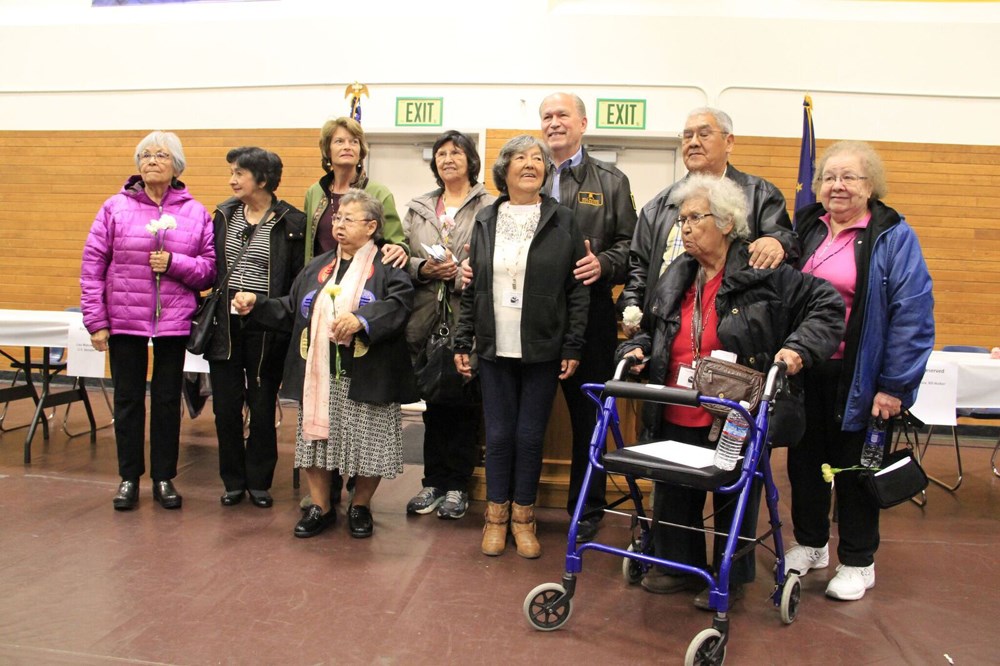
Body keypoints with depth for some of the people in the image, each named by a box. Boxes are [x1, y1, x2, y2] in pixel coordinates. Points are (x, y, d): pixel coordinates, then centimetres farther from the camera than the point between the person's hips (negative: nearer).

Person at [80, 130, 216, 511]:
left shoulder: (196, 213, 2)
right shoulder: (115, 208, 0)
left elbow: (210, 268, 2)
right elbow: (92, 265, -1)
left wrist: (175, 263, -16)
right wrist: (96, 321, -5)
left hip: (174, 322, 1)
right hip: (124, 321, 0)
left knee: (168, 400, 9)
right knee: (128, 399, 9)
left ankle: (164, 478, 21)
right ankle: (129, 478, 22)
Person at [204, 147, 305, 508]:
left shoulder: (290, 222, -5)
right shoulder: (224, 214, 7)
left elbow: (300, 279, -4)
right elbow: (211, 266, 12)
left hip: (266, 326, -3)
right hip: (226, 322, 4)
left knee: (263, 406, 7)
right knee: (226, 405, 7)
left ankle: (259, 482, 22)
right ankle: (233, 481, 22)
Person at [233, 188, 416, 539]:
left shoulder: (387, 267, -1)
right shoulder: (317, 267, 18)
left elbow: (398, 304, -19)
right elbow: (291, 310, 18)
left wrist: (361, 319, -32)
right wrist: (256, 305, 6)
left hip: (365, 376, -4)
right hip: (319, 375, 5)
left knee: (367, 444, 3)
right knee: (315, 438, 8)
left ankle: (360, 506, 25)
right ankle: (320, 506, 25)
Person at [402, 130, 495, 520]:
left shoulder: (490, 208, -1)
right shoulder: (418, 209, 14)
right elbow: (402, 256, 11)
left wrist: (462, 273, -18)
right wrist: (424, 268, -8)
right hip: (428, 321, 4)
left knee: (464, 405, 4)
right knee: (433, 404, 11)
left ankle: (457, 486, 18)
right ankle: (434, 482, 23)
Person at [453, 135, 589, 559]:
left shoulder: (563, 222, 0)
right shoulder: (486, 221, 7)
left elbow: (578, 290, -1)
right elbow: (471, 287, 8)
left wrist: (573, 347, -6)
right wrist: (462, 342, 4)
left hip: (543, 350, -1)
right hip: (495, 349, 2)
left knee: (530, 435, 6)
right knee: (498, 434, 7)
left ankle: (523, 517, 22)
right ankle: (496, 516, 22)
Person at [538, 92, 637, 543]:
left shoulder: (611, 182, 8)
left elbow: (628, 244, 2)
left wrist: (603, 264, -17)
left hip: (588, 316, -1)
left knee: (589, 416, 7)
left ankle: (587, 509, 21)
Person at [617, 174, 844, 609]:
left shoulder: (764, 275, -10)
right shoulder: (676, 278, 9)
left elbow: (828, 305, -8)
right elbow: (653, 329, 23)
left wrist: (799, 347, -21)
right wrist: (638, 348, 3)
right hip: (677, 418, 6)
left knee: (734, 498, 11)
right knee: (673, 494, 15)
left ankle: (730, 578, 30)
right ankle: (677, 565, 35)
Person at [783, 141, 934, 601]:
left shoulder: (892, 237, -7)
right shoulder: (804, 227, 8)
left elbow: (913, 315, -11)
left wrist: (894, 386, -14)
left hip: (858, 378, -4)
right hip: (804, 371, 5)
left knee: (854, 467, 8)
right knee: (804, 459, 14)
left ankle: (857, 563, 25)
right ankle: (810, 544, 35)